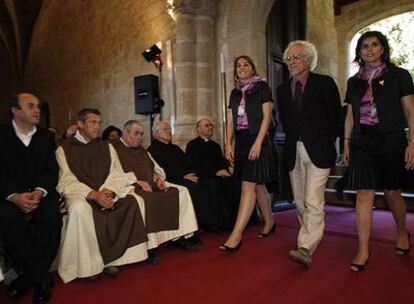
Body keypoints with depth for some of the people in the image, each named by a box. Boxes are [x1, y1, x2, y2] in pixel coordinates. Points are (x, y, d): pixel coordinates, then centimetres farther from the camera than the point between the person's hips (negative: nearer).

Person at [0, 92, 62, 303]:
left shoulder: (46, 136, 12)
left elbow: (52, 170, 4)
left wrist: (39, 192, -16)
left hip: (40, 193, 2)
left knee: (52, 216, -28)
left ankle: (29, 276, -11)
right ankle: (40, 278, -14)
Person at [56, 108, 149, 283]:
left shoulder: (106, 146, 14)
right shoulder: (64, 149, 3)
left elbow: (117, 175, 6)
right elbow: (67, 181, -7)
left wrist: (108, 191, -16)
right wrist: (93, 194, -22)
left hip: (107, 192, 3)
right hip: (80, 193, -3)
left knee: (135, 200, -21)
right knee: (79, 208, -36)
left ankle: (112, 258, -16)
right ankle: (87, 266, -20)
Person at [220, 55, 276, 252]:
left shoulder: (262, 87, 0)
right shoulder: (235, 92, 16)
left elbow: (267, 116, -8)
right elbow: (230, 121, 13)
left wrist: (258, 143, -17)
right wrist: (228, 144, 2)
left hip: (257, 140, -6)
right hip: (241, 141, 6)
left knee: (248, 186, -11)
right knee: (258, 185, 14)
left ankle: (236, 235, -11)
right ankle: (269, 223, 29)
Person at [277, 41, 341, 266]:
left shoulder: (325, 83, 1)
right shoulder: (282, 89, 14)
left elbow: (335, 117, 2)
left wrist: (326, 144, 2)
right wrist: (293, 141, 10)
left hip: (318, 152, -5)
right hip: (293, 153, 5)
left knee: (313, 201, -12)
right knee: (300, 202, 11)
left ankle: (306, 248, -11)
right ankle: (313, 237, 28)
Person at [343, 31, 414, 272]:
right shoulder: (355, 81, 12)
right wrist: (346, 142, 8)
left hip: (391, 141, -2)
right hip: (362, 142, 2)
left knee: (392, 192, 8)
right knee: (364, 194, -4)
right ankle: (363, 250, 1)